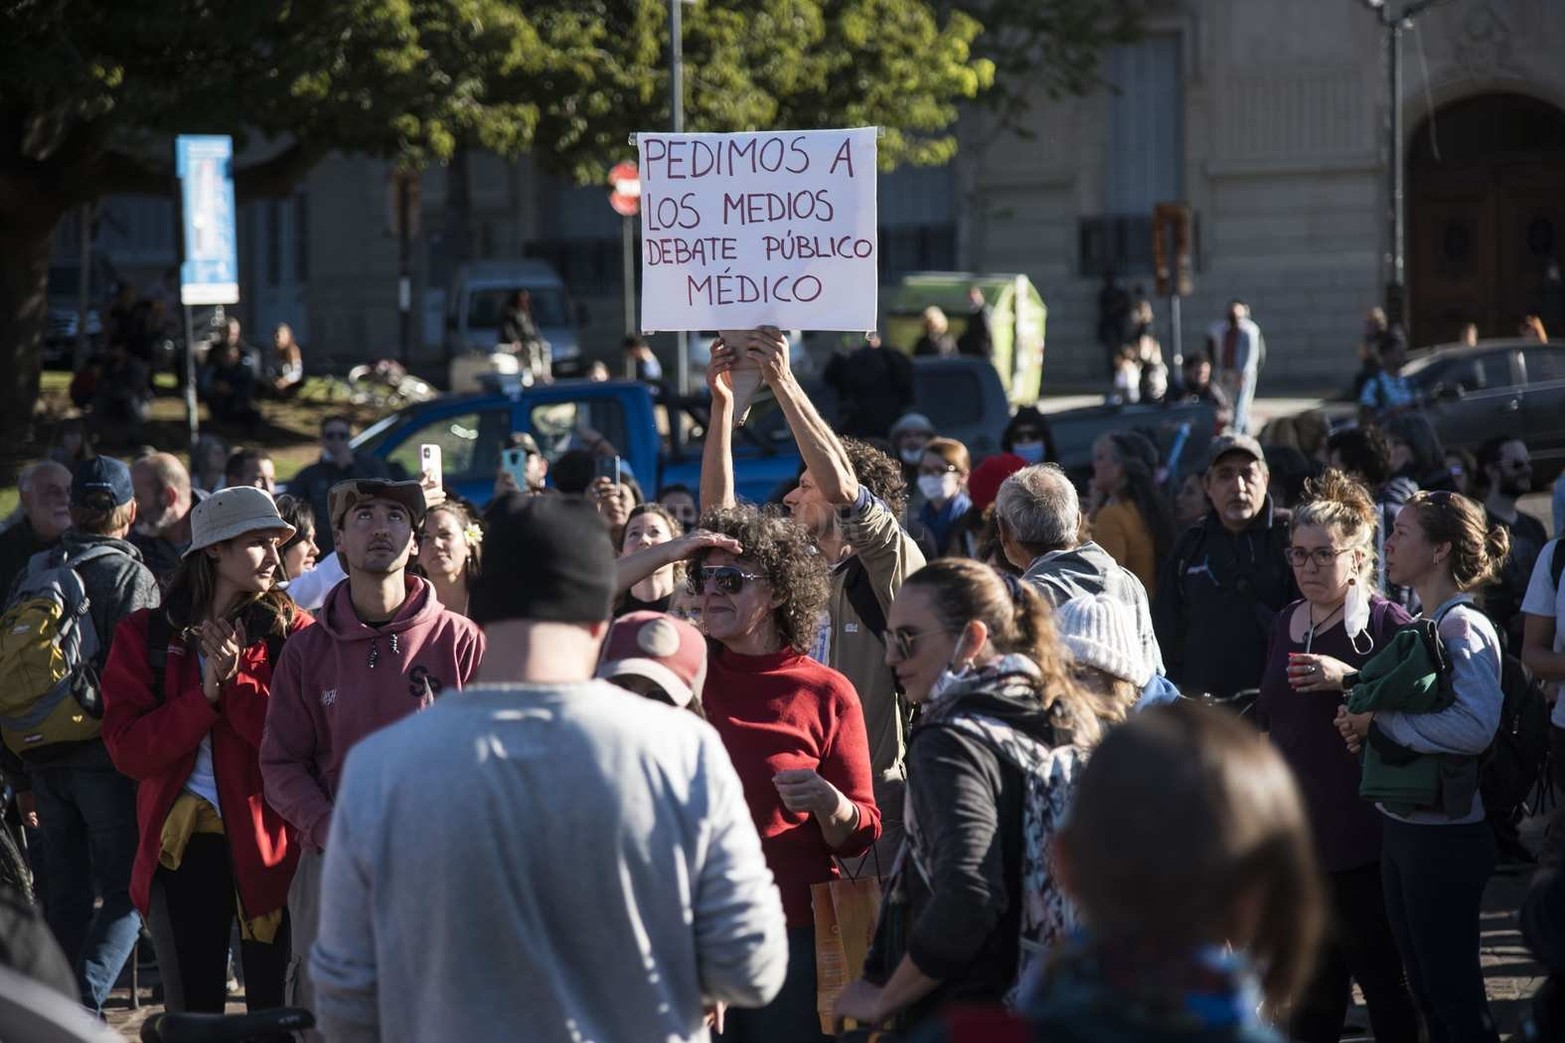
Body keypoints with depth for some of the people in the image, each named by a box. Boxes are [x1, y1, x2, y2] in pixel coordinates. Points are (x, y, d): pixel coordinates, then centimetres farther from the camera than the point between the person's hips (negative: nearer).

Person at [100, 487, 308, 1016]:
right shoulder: (146, 634, 3)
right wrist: (205, 695, -15)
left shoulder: (290, 631, 1)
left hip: (265, 841, -1)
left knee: (275, 1011, 1)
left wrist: (237, 682, -16)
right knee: (191, 1012, 9)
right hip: (179, 843, 1)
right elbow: (127, 749, -7)